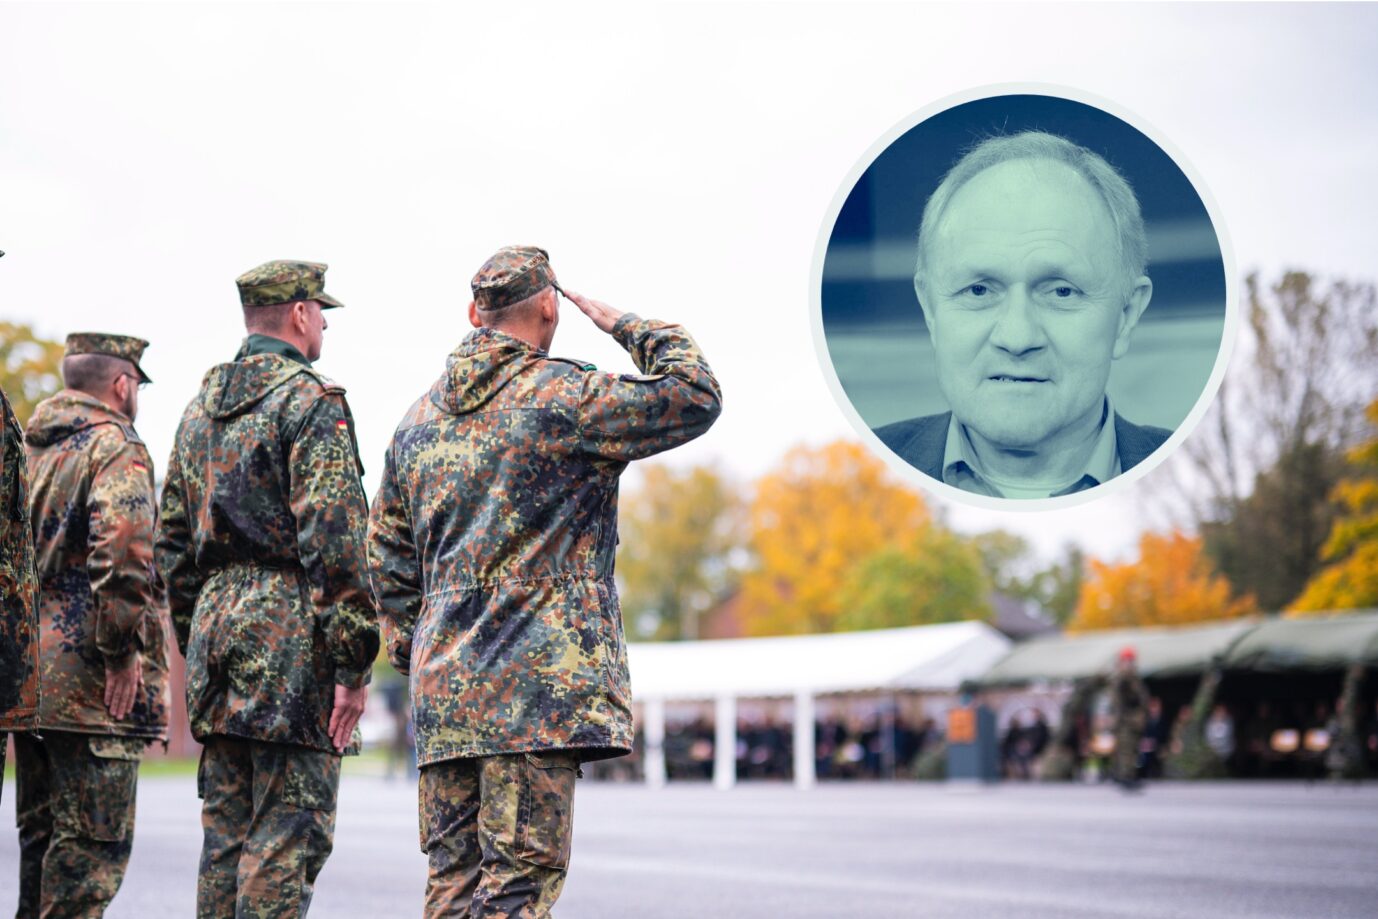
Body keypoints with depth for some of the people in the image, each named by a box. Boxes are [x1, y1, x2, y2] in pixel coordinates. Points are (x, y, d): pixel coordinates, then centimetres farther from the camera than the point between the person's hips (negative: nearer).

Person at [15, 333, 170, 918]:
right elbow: (122, 547, -24)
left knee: (41, 833, 16)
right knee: (94, 837, -4)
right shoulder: (116, 447, -9)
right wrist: (123, 650, -19)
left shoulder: (24, 448, 17)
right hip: (92, 680, -8)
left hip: (30, 672, 8)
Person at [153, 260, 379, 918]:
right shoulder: (310, 400, -8)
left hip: (217, 619, 8)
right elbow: (331, 536, -16)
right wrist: (352, 662, -16)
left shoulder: (202, 405, 18)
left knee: (226, 830, 12)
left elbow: (173, 538, 20)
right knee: (288, 837, -5)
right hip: (290, 627, -8)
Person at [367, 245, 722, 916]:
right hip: (539, 683, -6)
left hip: (443, 684, 7)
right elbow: (696, 396, -6)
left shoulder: (420, 419, 15)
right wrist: (625, 327, 6)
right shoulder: (563, 397, -7)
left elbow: (387, 553, 19)